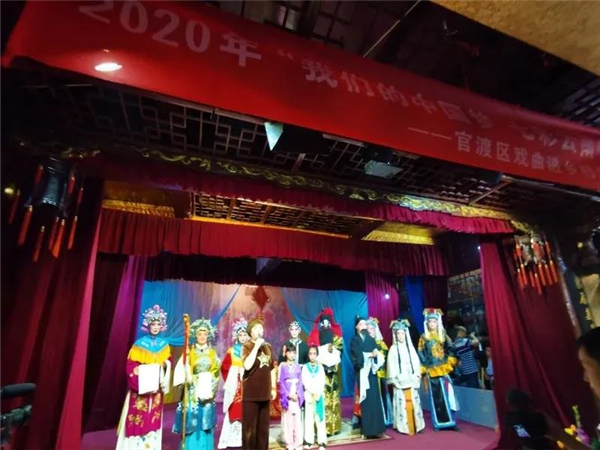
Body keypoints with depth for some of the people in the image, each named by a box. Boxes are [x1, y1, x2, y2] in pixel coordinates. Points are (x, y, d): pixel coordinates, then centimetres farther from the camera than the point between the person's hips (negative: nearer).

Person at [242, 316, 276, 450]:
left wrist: (274, 388, 12)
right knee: (250, 426, 2)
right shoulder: (247, 347, -8)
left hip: (265, 393, 5)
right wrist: (256, 346, -24)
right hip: (251, 393, -5)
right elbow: (247, 366, -26)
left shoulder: (268, 347, 8)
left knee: (264, 426, 15)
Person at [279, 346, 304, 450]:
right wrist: (288, 394, -13)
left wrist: (297, 394, -10)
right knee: (287, 419, 2)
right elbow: (281, 382, -4)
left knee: (298, 420, 2)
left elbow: (300, 382, 3)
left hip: (297, 396, 2)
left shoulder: (298, 366, 6)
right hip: (286, 396, -2)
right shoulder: (282, 366, -1)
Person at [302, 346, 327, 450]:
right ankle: (309, 440, 13)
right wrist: (313, 392, -16)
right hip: (309, 394, 0)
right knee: (309, 417, 4)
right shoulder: (305, 367, 1)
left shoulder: (320, 367, 4)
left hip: (319, 394, 1)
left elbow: (322, 381, -2)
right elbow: (305, 381, -7)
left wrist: (318, 393, -15)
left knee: (320, 417, 1)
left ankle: (321, 441, 6)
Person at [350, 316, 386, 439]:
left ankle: (375, 428, 10)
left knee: (374, 399, 3)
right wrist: (370, 354, -20)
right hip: (362, 373, -4)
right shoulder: (354, 341, 2)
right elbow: (357, 356, -12)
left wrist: (376, 354, -18)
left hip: (372, 372, 4)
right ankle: (367, 429, 1)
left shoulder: (371, 339, 15)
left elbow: (378, 354, 4)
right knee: (366, 400, -5)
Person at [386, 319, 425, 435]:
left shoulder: (410, 347, 8)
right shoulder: (393, 349, -2)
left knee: (414, 402, 5)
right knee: (403, 403, -2)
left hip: (411, 381, 3)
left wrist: (417, 377, 0)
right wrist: (394, 380, -10)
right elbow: (391, 365, -4)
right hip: (400, 381, -3)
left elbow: (416, 363, 8)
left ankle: (416, 425, 16)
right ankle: (404, 426, 7)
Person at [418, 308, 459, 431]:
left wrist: (449, 363, -8)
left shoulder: (443, 335, 6)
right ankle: (438, 423, 13)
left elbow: (450, 350, 3)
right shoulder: (424, 337, 3)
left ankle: (449, 421, 13)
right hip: (431, 371, 0)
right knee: (435, 397, 5)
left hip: (443, 369, 0)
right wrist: (423, 368, -2)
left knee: (446, 395, 2)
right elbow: (421, 354, 3)